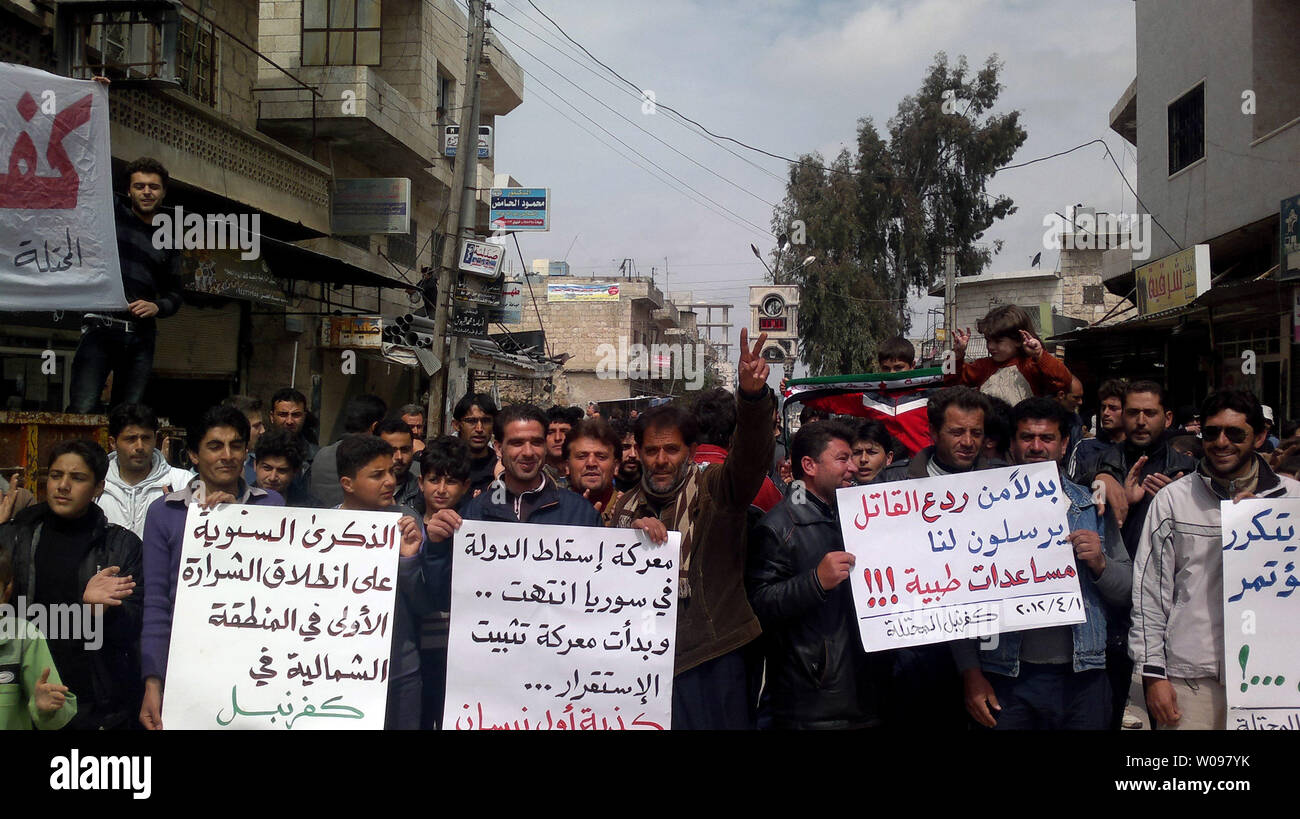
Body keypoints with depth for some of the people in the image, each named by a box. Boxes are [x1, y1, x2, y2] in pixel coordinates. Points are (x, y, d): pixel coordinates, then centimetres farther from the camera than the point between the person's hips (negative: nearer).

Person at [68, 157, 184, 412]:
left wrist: (156, 307, -1)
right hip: (101, 327, -4)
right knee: (81, 411, -17)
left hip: (141, 336, 4)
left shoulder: (168, 243, 20)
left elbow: (174, 295, 20)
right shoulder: (110, 216, 10)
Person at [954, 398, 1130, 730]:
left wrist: (1100, 563, -9)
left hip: (1082, 677, 2)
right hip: (1008, 680, -2)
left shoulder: (1093, 506, 9)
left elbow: (1128, 593, 11)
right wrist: (971, 674, -8)